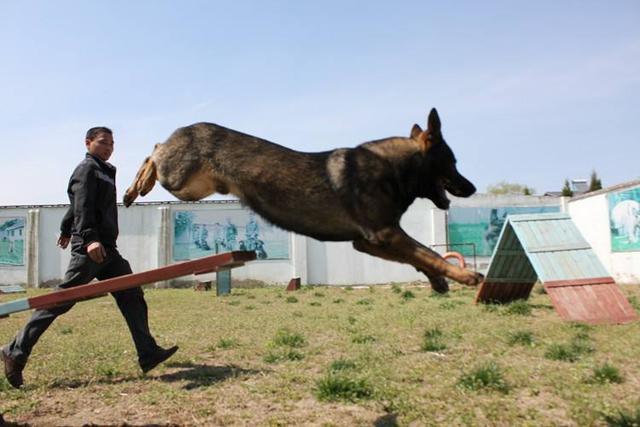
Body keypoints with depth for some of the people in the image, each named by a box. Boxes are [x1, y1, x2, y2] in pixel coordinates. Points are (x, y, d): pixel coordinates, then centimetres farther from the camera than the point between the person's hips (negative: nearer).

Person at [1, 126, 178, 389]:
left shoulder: (103, 171, 23)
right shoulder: (87, 168, -5)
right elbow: (82, 206, -21)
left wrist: (67, 230, 44)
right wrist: (89, 238, -34)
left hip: (106, 249, 9)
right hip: (90, 248, -9)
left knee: (131, 296, 3)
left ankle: (148, 354, 3)